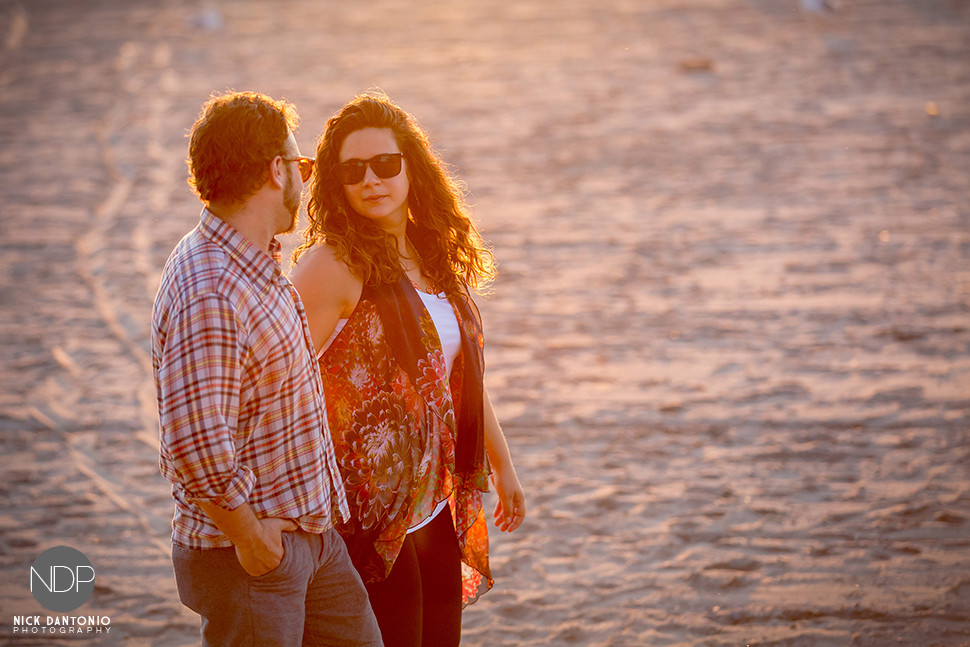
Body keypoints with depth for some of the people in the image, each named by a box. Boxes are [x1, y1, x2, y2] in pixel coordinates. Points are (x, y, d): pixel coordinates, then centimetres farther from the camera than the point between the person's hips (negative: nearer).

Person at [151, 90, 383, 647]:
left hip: (314, 532, 9)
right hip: (247, 557, -9)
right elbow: (196, 447, -30)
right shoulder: (207, 293, -25)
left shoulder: (260, 266, 9)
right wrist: (252, 538, -18)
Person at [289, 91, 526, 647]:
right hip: (370, 519, -7)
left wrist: (503, 467, 24)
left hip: (436, 510, 8)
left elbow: (462, 375, 18)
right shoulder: (332, 264, -16)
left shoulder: (432, 256, 8)